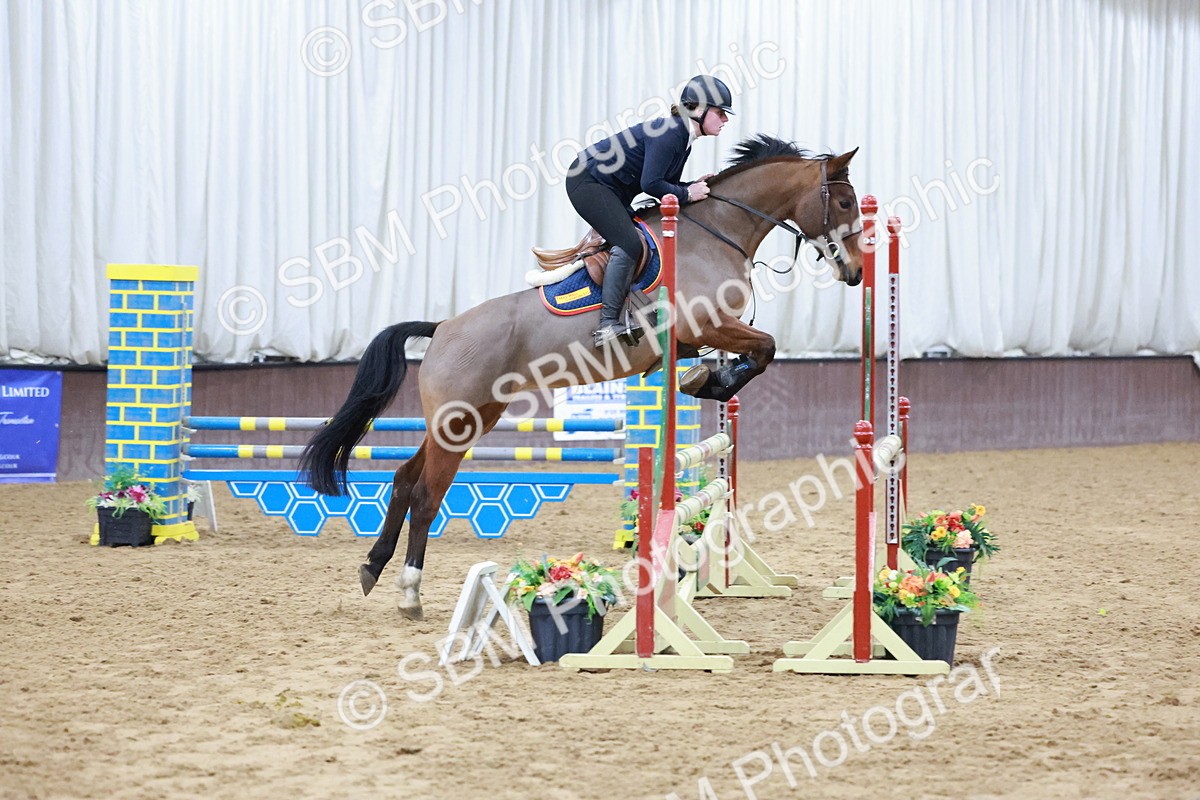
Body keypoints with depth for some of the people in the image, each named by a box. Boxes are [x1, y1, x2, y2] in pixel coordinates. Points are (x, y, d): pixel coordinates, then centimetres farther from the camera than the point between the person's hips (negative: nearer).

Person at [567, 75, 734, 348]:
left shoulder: (682, 136, 8)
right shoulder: (669, 133, -22)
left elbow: (666, 185, 14)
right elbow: (651, 184, -27)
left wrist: (694, 187, -3)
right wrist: (686, 195, -15)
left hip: (613, 191, 11)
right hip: (588, 180, -11)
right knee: (629, 244, -21)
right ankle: (608, 324, -25)